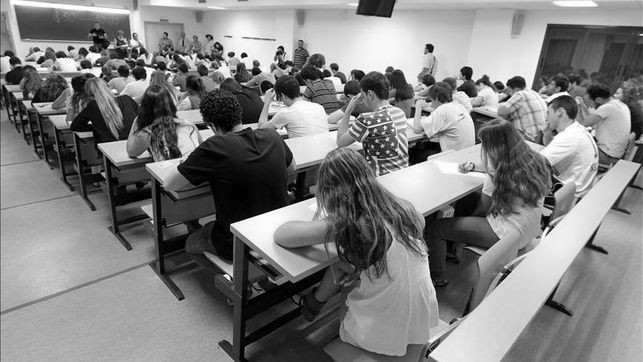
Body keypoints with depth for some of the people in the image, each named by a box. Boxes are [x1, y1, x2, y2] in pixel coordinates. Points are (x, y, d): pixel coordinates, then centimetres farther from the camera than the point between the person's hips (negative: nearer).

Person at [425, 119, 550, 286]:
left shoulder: (498, 174, -24)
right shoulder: (533, 159, -1)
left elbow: (483, 208, -10)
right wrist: (474, 166, 18)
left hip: (509, 235, -10)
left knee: (433, 227, -8)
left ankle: (437, 277, 13)